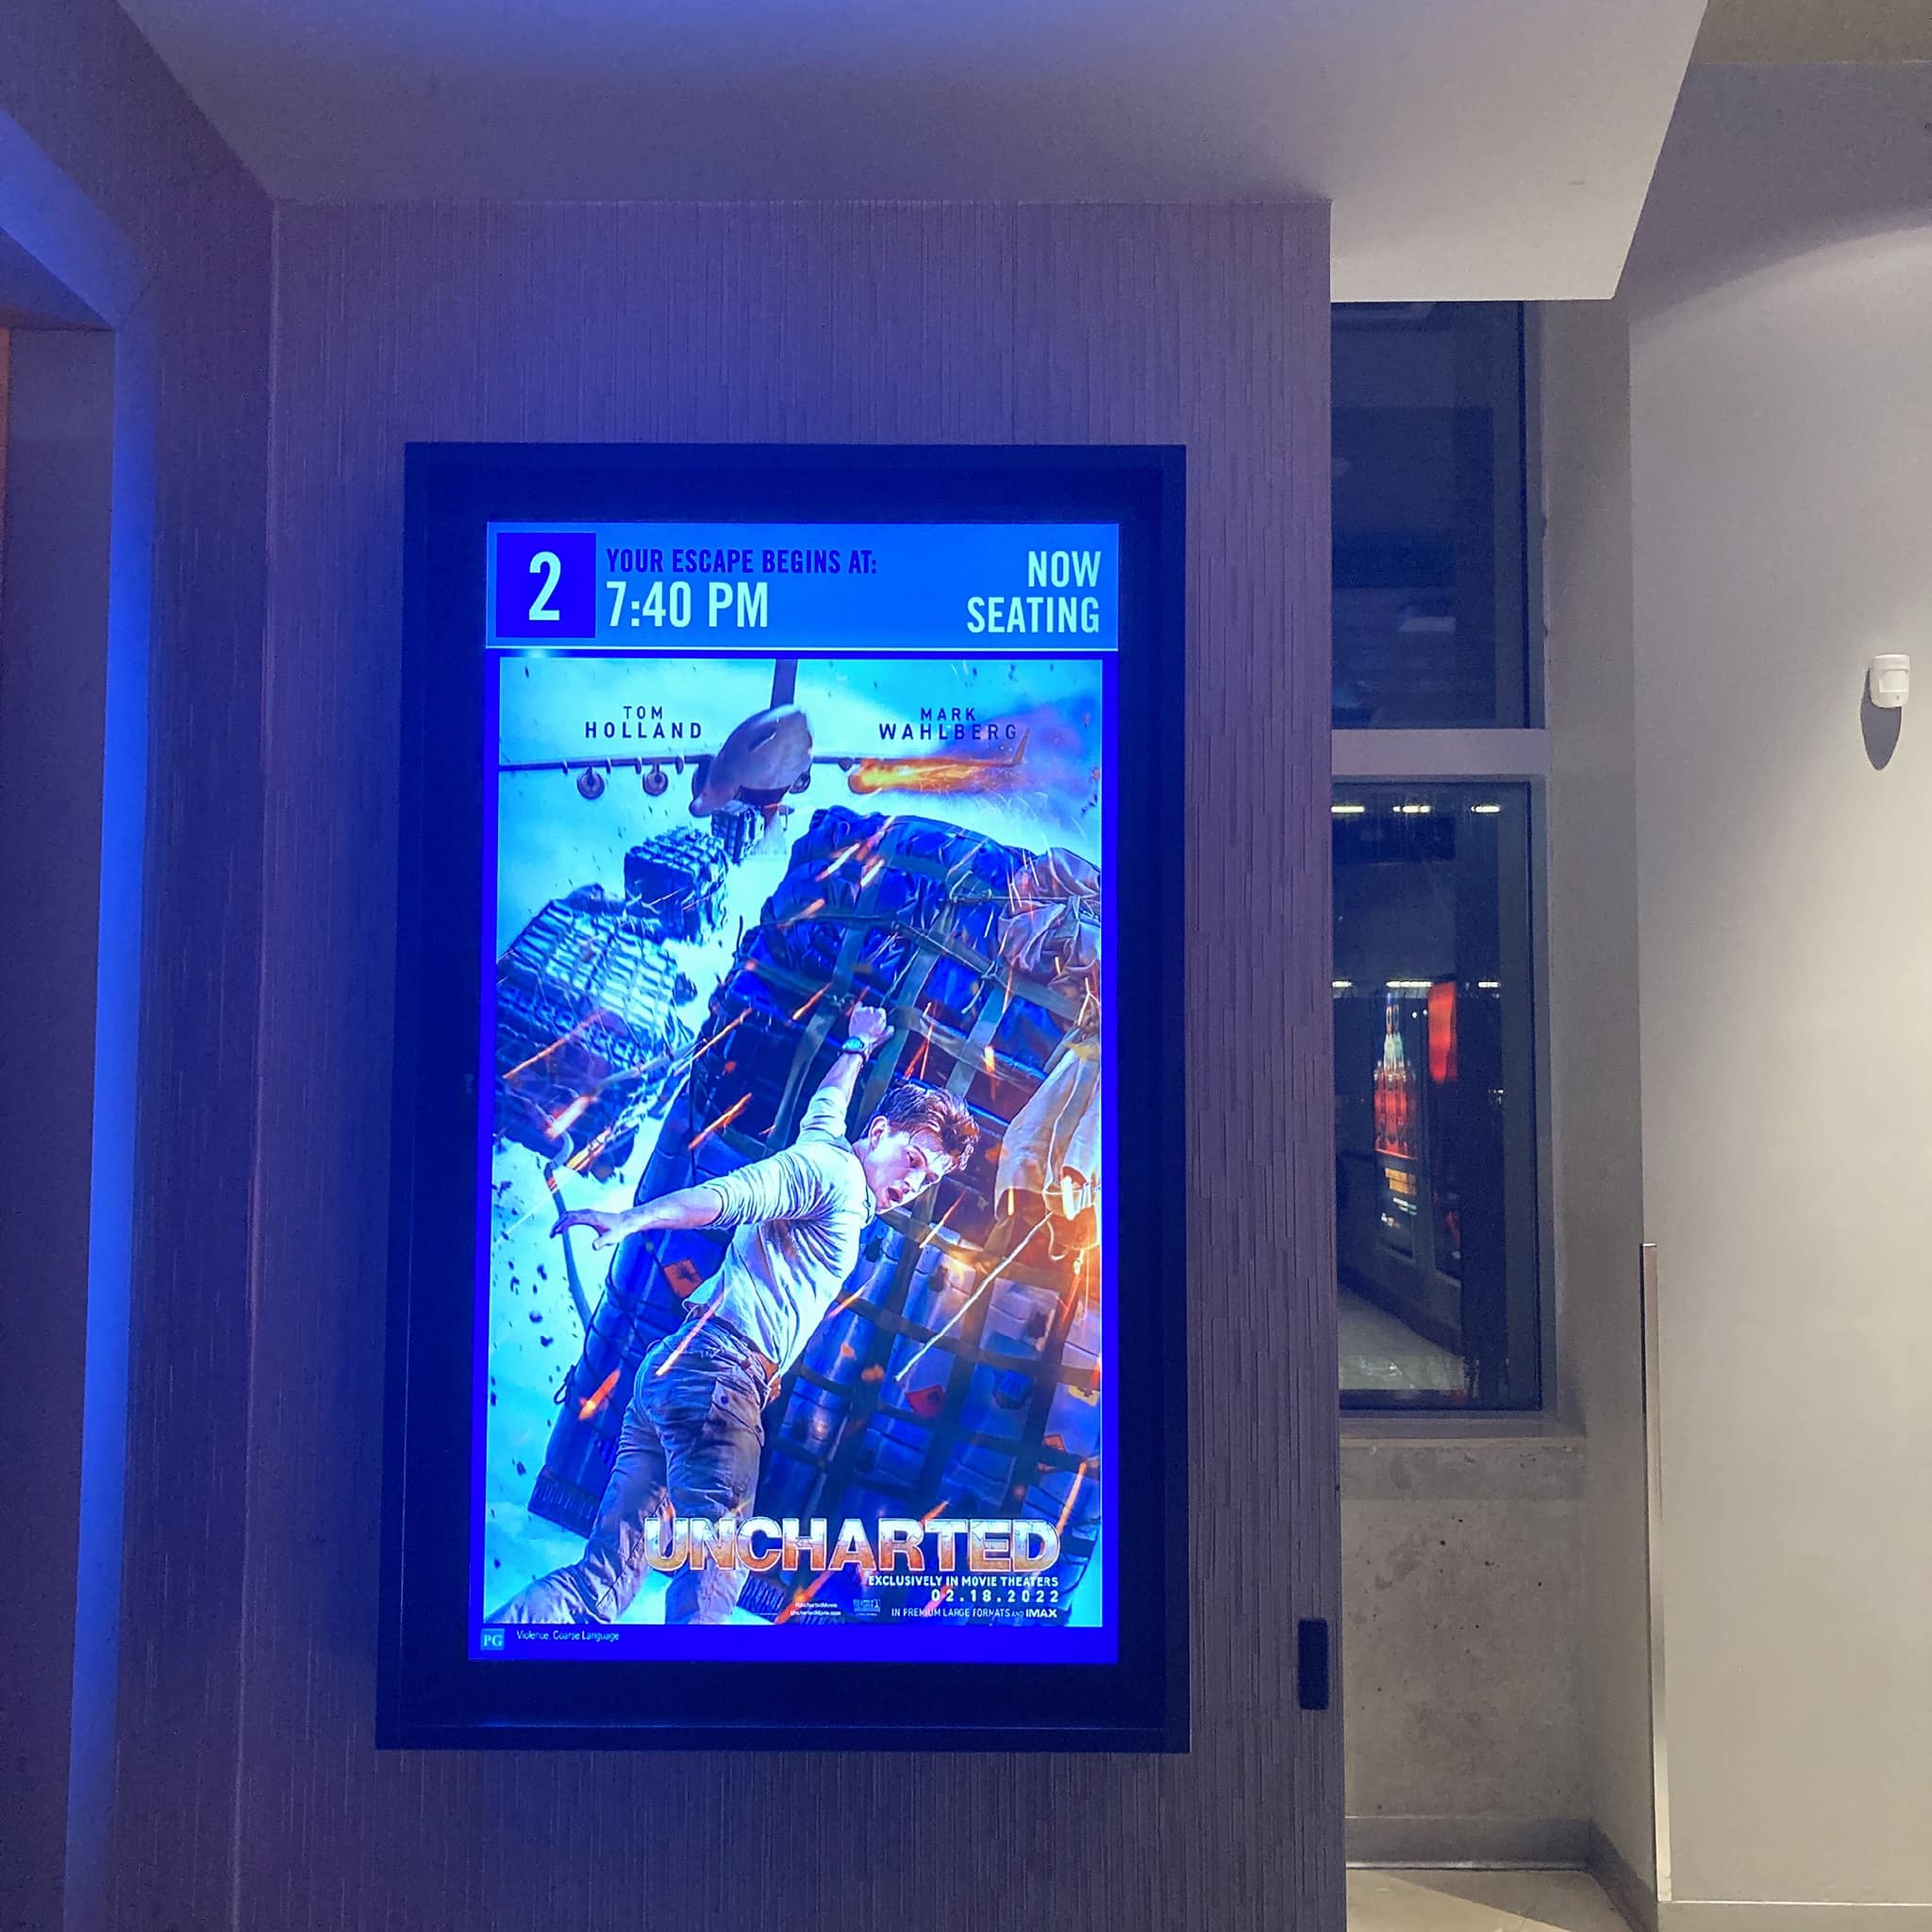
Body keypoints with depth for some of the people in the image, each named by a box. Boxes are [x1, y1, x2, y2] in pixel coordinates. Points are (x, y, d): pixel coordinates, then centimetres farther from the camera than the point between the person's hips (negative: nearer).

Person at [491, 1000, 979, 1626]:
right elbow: (728, 1194, -18)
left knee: (603, 1583, 2)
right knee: (708, 1596, -16)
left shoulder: (825, 1141, 27)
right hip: (722, 1374, -9)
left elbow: (829, 1096, 50)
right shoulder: (828, 1165, -2)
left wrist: (859, 1046, 67)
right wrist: (631, 1219, -30)